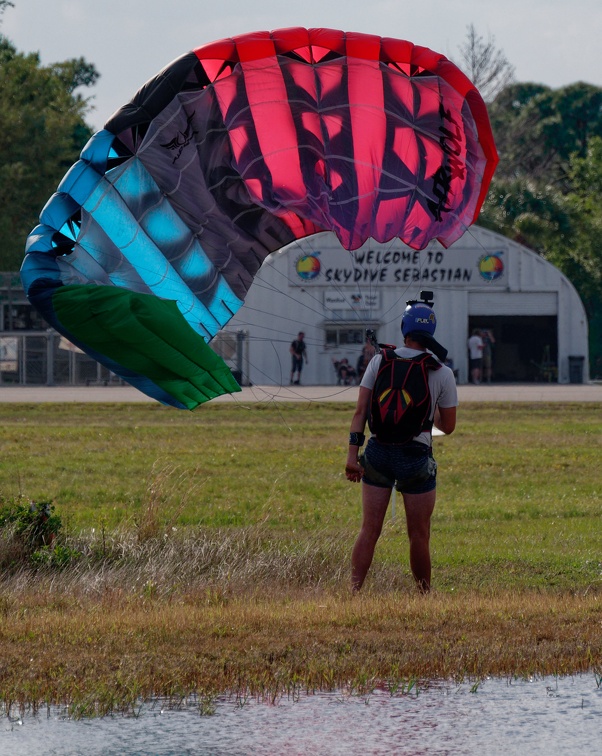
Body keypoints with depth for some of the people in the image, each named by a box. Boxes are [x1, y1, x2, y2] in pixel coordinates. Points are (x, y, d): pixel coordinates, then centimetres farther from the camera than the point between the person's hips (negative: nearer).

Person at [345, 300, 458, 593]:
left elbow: (361, 410, -3)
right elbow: (448, 426, 4)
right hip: (416, 456, -2)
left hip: (379, 451, 2)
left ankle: (355, 589, -6)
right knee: (418, 536, 8)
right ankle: (425, 598, 16)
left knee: (369, 530, 4)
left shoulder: (379, 361, 1)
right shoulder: (442, 373, -3)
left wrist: (353, 453, -3)